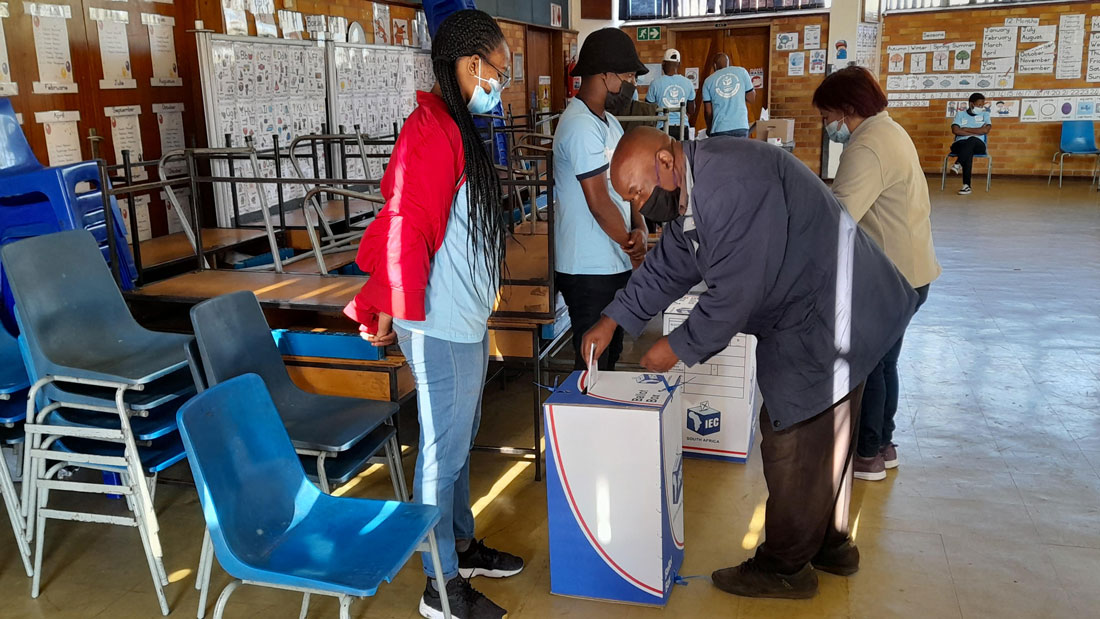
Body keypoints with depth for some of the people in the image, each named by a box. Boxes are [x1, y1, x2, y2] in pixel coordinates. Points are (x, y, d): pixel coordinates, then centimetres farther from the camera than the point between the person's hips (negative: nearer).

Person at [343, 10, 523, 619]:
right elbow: (406, 226, -23)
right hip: (440, 325, -10)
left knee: (459, 441, 21)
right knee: (444, 450, 2)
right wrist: (389, 307, -14)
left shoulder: (455, 127, 14)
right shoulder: (433, 131, -20)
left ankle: (462, 546, 38)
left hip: (467, 318, 10)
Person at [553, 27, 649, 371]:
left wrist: (640, 229, -6)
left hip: (613, 264, 10)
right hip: (590, 270, -10)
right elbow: (599, 202, -20)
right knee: (593, 364, 0)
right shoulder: (582, 126, -18)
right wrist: (631, 244, -5)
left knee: (610, 356, 20)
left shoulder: (609, 122, 14)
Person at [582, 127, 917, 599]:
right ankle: (829, 544, 39)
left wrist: (678, 347, -16)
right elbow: (667, 266, 16)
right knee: (824, 437, 21)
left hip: (830, 320, -10)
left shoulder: (731, 182, -28)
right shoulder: (692, 192, 6)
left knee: (792, 441, 0)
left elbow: (736, 290, -28)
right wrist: (613, 321, 11)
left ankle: (784, 568, 18)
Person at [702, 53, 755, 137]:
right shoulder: (741, 72, 6)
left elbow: (708, 111, 6)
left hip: (719, 130, -1)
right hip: (741, 127, 1)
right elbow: (752, 99, 8)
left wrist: (709, 129, 21)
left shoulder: (708, 81, 6)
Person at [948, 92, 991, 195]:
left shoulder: (985, 114, 13)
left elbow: (985, 130, -5)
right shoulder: (960, 113, 11)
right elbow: (955, 130, -7)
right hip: (960, 144, 0)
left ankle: (958, 164, -47)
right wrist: (976, 132, -9)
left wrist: (966, 129, -4)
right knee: (968, 152, -38)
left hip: (978, 145, 0)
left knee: (972, 140, -38)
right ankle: (966, 186, -47)